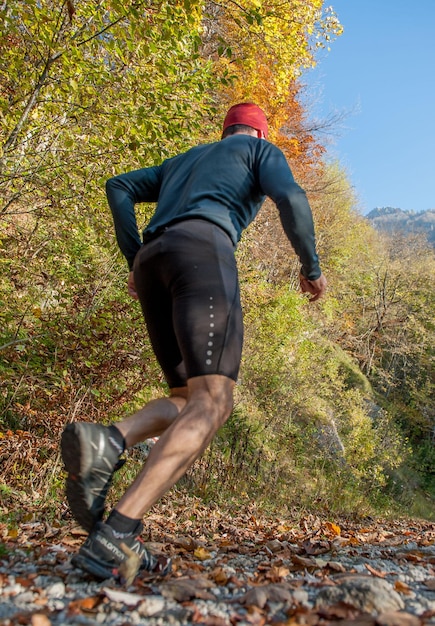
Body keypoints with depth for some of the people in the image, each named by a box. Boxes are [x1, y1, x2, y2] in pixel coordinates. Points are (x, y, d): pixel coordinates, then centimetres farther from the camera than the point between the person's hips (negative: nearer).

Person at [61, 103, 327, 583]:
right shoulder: (262, 151, 25)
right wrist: (311, 265, 12)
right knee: (212, 401, -16)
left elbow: (119, 187, 27)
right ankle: (115, 537, -31)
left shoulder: (182, 160, 40)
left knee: (188, 398, 7)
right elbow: (290, 198, 2)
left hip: (152, 261, 7)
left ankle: (108, 443, -22)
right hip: (203, 247, -6)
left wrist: (134, 261, 22)